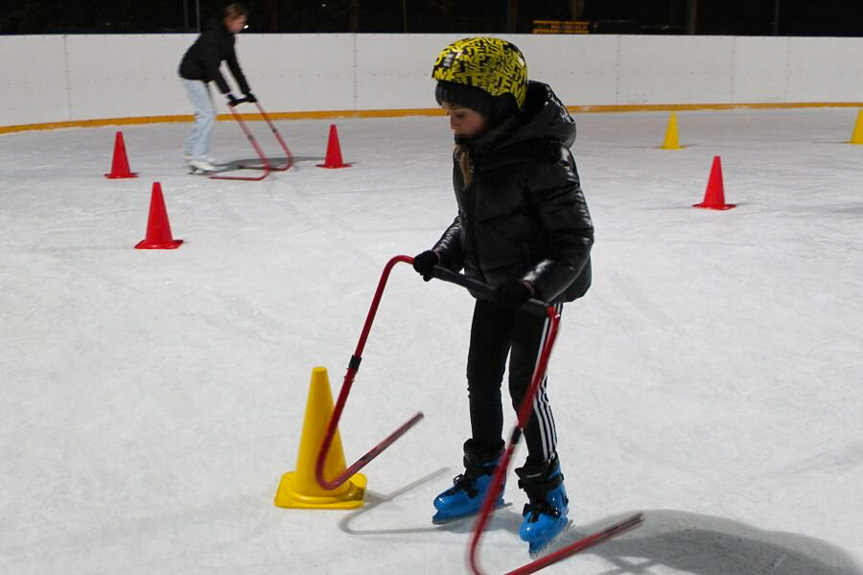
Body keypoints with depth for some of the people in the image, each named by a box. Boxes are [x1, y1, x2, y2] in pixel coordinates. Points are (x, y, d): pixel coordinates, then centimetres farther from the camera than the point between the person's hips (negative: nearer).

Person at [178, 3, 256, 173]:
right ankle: (198, 157, -12)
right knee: (207, 113, -14)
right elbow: (212, 67, -34)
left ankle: (191, 152, 23)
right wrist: (228, 94, -40)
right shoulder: (212, 35, -26)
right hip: (191, 74, -10)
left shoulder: (228, 37, 3)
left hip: (201, 76, 10)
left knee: (208, 113, 14)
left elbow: (234, 66, 8)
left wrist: (247, 91, 6)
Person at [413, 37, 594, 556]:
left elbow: (575, 239, -25)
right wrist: (444, 254, 2)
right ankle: (484, 475, 32)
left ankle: (548, 495, 10)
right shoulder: (470, 147, -1)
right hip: (495, 280, 8)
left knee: (524, 383, -8)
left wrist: (532, 285, -35)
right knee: (481, 376, 13)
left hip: (544, 282, -8)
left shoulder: (543, 157, -27)